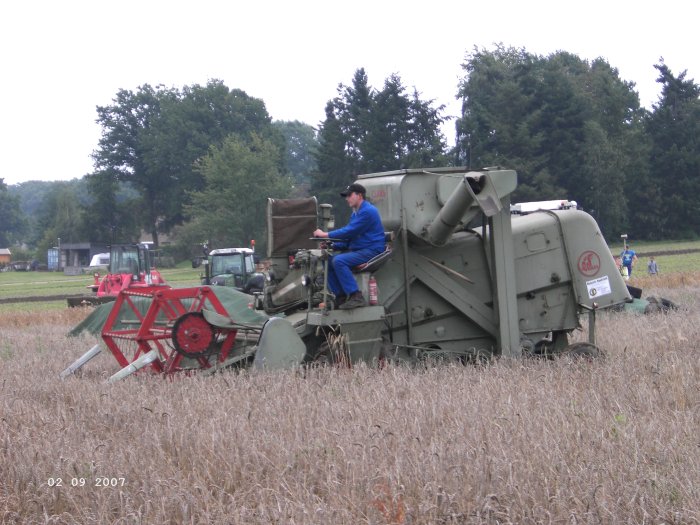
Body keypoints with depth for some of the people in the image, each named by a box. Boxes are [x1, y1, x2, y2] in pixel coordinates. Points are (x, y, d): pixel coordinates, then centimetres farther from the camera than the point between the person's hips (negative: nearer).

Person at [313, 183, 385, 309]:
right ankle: (341, 297, 0)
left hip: (371, 251, -10)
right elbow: (349, 239, 21)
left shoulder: (367, 211, -12)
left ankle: (356, 297, -30)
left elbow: (349, 232, -19)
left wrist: (325, 235, -12)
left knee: (338, 261, -27)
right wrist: (332, 245, 3)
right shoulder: (355, 213, 21)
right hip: (359, 250, 10)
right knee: (328, 261, 2)